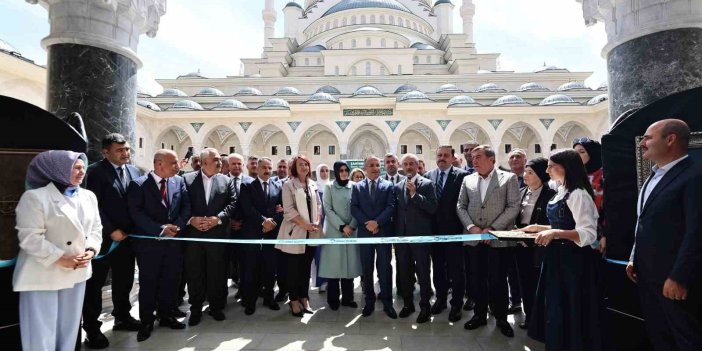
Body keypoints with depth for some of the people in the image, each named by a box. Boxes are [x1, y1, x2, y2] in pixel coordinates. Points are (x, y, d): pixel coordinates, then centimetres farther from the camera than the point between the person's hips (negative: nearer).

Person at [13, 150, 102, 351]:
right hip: (43, 274, -5)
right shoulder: (35, 197, -11)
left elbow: (96, 228, 9)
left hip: (77, 272, 5)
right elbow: (30, 237, -15)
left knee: (69, 329, 16)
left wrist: (90, 251, -8)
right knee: (41, 333, 4)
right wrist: (60, 258, -19)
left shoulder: (89, 196, 6)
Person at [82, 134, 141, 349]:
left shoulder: (134, 171, 8)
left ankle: (122, 317, 31)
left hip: (127, 236, 5)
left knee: (124, 280, 16)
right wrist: (112, 231, -15)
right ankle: (92, 328, 19)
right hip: (104, 237, -5)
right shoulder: (95, 171, -9)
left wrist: (131, 229, 1)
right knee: (95, 283, 7)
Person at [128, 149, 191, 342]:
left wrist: (177, 226, -12)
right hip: (149, 242, -3)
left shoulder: (179, 181, 4)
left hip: (174, 241, 4)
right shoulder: (138, 184, -8)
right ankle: (146, 321, 25)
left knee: (170, 281, 13)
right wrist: (160, 229, -19)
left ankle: (167, 315, 30)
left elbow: (186, 207, 3)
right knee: (148, 283, 9)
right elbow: (136, 213, -14)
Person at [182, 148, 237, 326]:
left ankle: (216, 306, 24)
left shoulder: (226, 181, 7)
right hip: (193, 233, 0)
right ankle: (196, 308, 23)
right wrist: (191, 219, -16)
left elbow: (232, 203, -1)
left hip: (217, 234, 1)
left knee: (217, 272, 8)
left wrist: (218, 218, -13)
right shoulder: (187, 179, 3)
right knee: (194, 272, 8)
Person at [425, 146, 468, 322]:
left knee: (455, 268, 5)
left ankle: (456, 304, 21)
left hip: (453, 229, -4)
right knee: (438, 266, 17)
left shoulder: (462, 175, -6)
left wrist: (463, 225, -13)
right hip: (435, 229, 4)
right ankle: (440, 298, 33)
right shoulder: (428, 176, 6)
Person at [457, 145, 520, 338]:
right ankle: (480, 314, 26)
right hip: (474, 239, 3)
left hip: (498, 239, -3)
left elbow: (513, 207, -7)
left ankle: (501, 318, 23)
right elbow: (461, 206, 9)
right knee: (477, 279, 11)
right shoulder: (468, 180, 10)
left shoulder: (509, 178, 0)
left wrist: (492, 228, -14)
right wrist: (471, 227, -7)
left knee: (498, 280, 4)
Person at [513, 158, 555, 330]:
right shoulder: (522, 192, 9)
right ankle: (528, 315, 27)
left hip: (538, 246, -6)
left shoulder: (550, 194, -9)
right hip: (521, 244, 6)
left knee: (538, 283, 4)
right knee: (524, 282, 12)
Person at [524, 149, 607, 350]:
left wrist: (555, 233, -33)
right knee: (556, 309, 17)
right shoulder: (560, 192, 11)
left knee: (572, 312, 5)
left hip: (573, 260, -9)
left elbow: (588, 234, -23)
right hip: (557, 258, 9)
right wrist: (539, 228, 11)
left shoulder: (577, 194, -17)